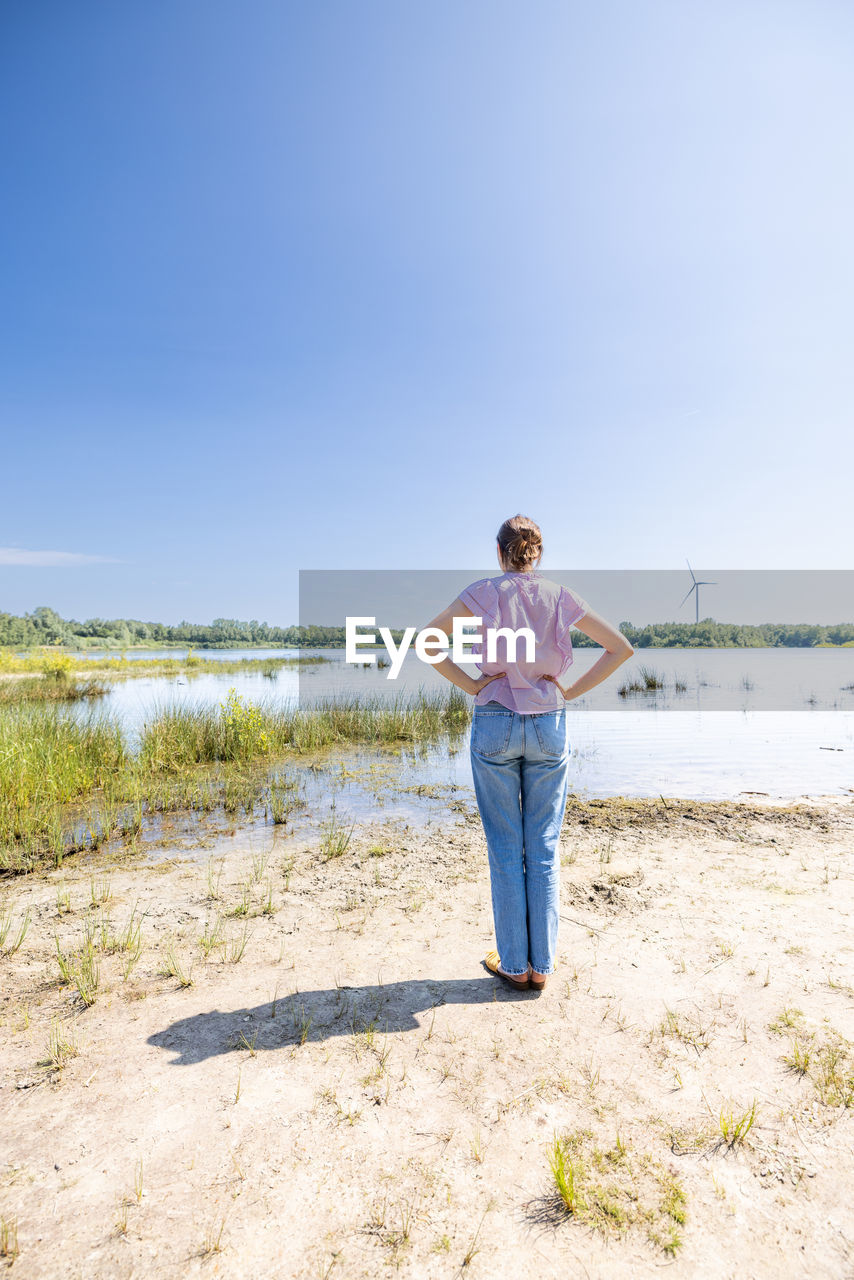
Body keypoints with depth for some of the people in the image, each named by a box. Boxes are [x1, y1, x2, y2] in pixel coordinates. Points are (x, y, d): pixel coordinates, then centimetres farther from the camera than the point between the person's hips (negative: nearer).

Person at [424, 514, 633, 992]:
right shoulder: (561, 597, 2)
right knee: (545, 847, 11)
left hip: (495, 723, -1)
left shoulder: (484, 593, -4)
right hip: (549, 724, 2)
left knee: (505, 848, 9)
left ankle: (514, 964, 20)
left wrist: (470, 684, -5)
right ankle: (542, 966, 20)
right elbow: (622, 648, 2)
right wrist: (571, 691, 1)